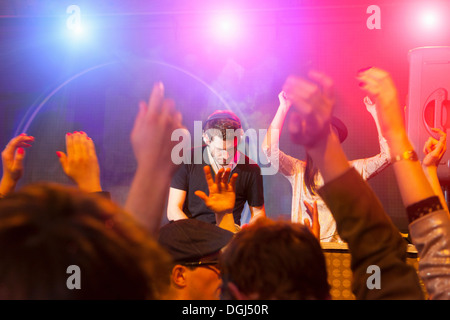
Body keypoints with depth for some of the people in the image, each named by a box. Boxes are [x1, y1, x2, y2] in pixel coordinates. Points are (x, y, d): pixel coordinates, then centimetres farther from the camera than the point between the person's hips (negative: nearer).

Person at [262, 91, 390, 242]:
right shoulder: (298, 170, 9)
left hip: (338, 247, 0)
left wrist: (375, 114, 2)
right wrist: (283, 108, -3)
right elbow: (269, 149, -5)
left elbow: (387, 155, 1)